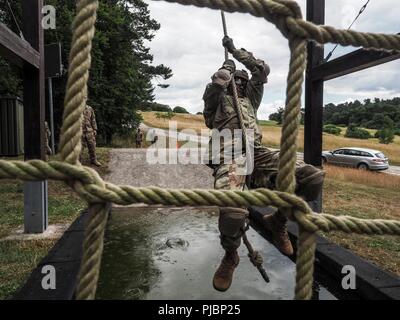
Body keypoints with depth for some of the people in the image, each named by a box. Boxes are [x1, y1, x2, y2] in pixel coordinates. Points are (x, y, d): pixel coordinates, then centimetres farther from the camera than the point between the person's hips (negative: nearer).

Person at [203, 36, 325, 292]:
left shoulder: (250, 99, 35)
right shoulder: (217, 100, 22)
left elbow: (262, 70, 30)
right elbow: (219, 80, 1)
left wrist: (235, 50, 37)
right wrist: (228, 66, 24)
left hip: (257, 153, 5)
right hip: (229, 156, -5)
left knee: (314, 177, -20)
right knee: (232, 212, -37)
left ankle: (277, 221, 8)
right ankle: (230, 257, 1)